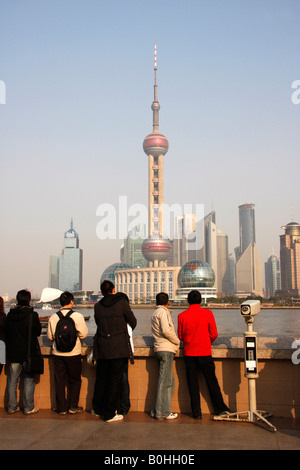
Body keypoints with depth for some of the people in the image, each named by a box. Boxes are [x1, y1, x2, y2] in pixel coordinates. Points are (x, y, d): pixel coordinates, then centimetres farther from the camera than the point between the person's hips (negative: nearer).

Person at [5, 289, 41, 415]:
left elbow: (6, 333, 8)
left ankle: (11, 406, 19)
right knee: (29, 380, 4)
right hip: (28, 352, -4)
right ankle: (29, 408, 8)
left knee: (12, 380, 12)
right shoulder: (32, 315, -13)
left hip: (13, 352, 4)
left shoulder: (10, 315, 0)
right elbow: (38, 332, -3)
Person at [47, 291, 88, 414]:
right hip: (73, 353, -2)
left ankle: (61, 408, 17)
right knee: (75, 380, 13)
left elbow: (50, 336, 3)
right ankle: (73, 407, 14)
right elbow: (83, 334, -9)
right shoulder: (78, 316, -13)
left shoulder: (53, 317, -4)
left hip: (58, 353, 2)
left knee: (60, 381, 12)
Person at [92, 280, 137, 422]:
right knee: (115, 380, 3)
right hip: (119, 348, -4)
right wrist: (127, 330, 25)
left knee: (101, 378, 17)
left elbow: (98, 323, 13)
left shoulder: (97, 306, 4)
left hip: (102, 348, 4)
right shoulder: (122, 303, -5)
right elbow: (133, 322, 4)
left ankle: (97, 408, 31)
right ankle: (109, 414, 7)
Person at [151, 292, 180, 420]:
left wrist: (174, 342, 17)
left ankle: (158, 410, 15)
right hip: (166, 349, -9)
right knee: (165, 381, -6)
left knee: (169, 381, 12)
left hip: (159, 349, 9)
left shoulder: (155, 313, 22)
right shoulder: (163, 312, -7)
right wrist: (177, 341, -6)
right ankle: (162, 412, -3)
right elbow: (166, 330, -19)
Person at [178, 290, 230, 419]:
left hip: (189, 353, 1)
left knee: (192, 384, 7)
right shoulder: (208, 313, -7)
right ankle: (220, 408, 20)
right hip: (205, 353, -1)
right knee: (212, 381, 11)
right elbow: (214, 334, -4)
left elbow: (180, 335, 5)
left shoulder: (182, 315, -3)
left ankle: (197, 412, 11)